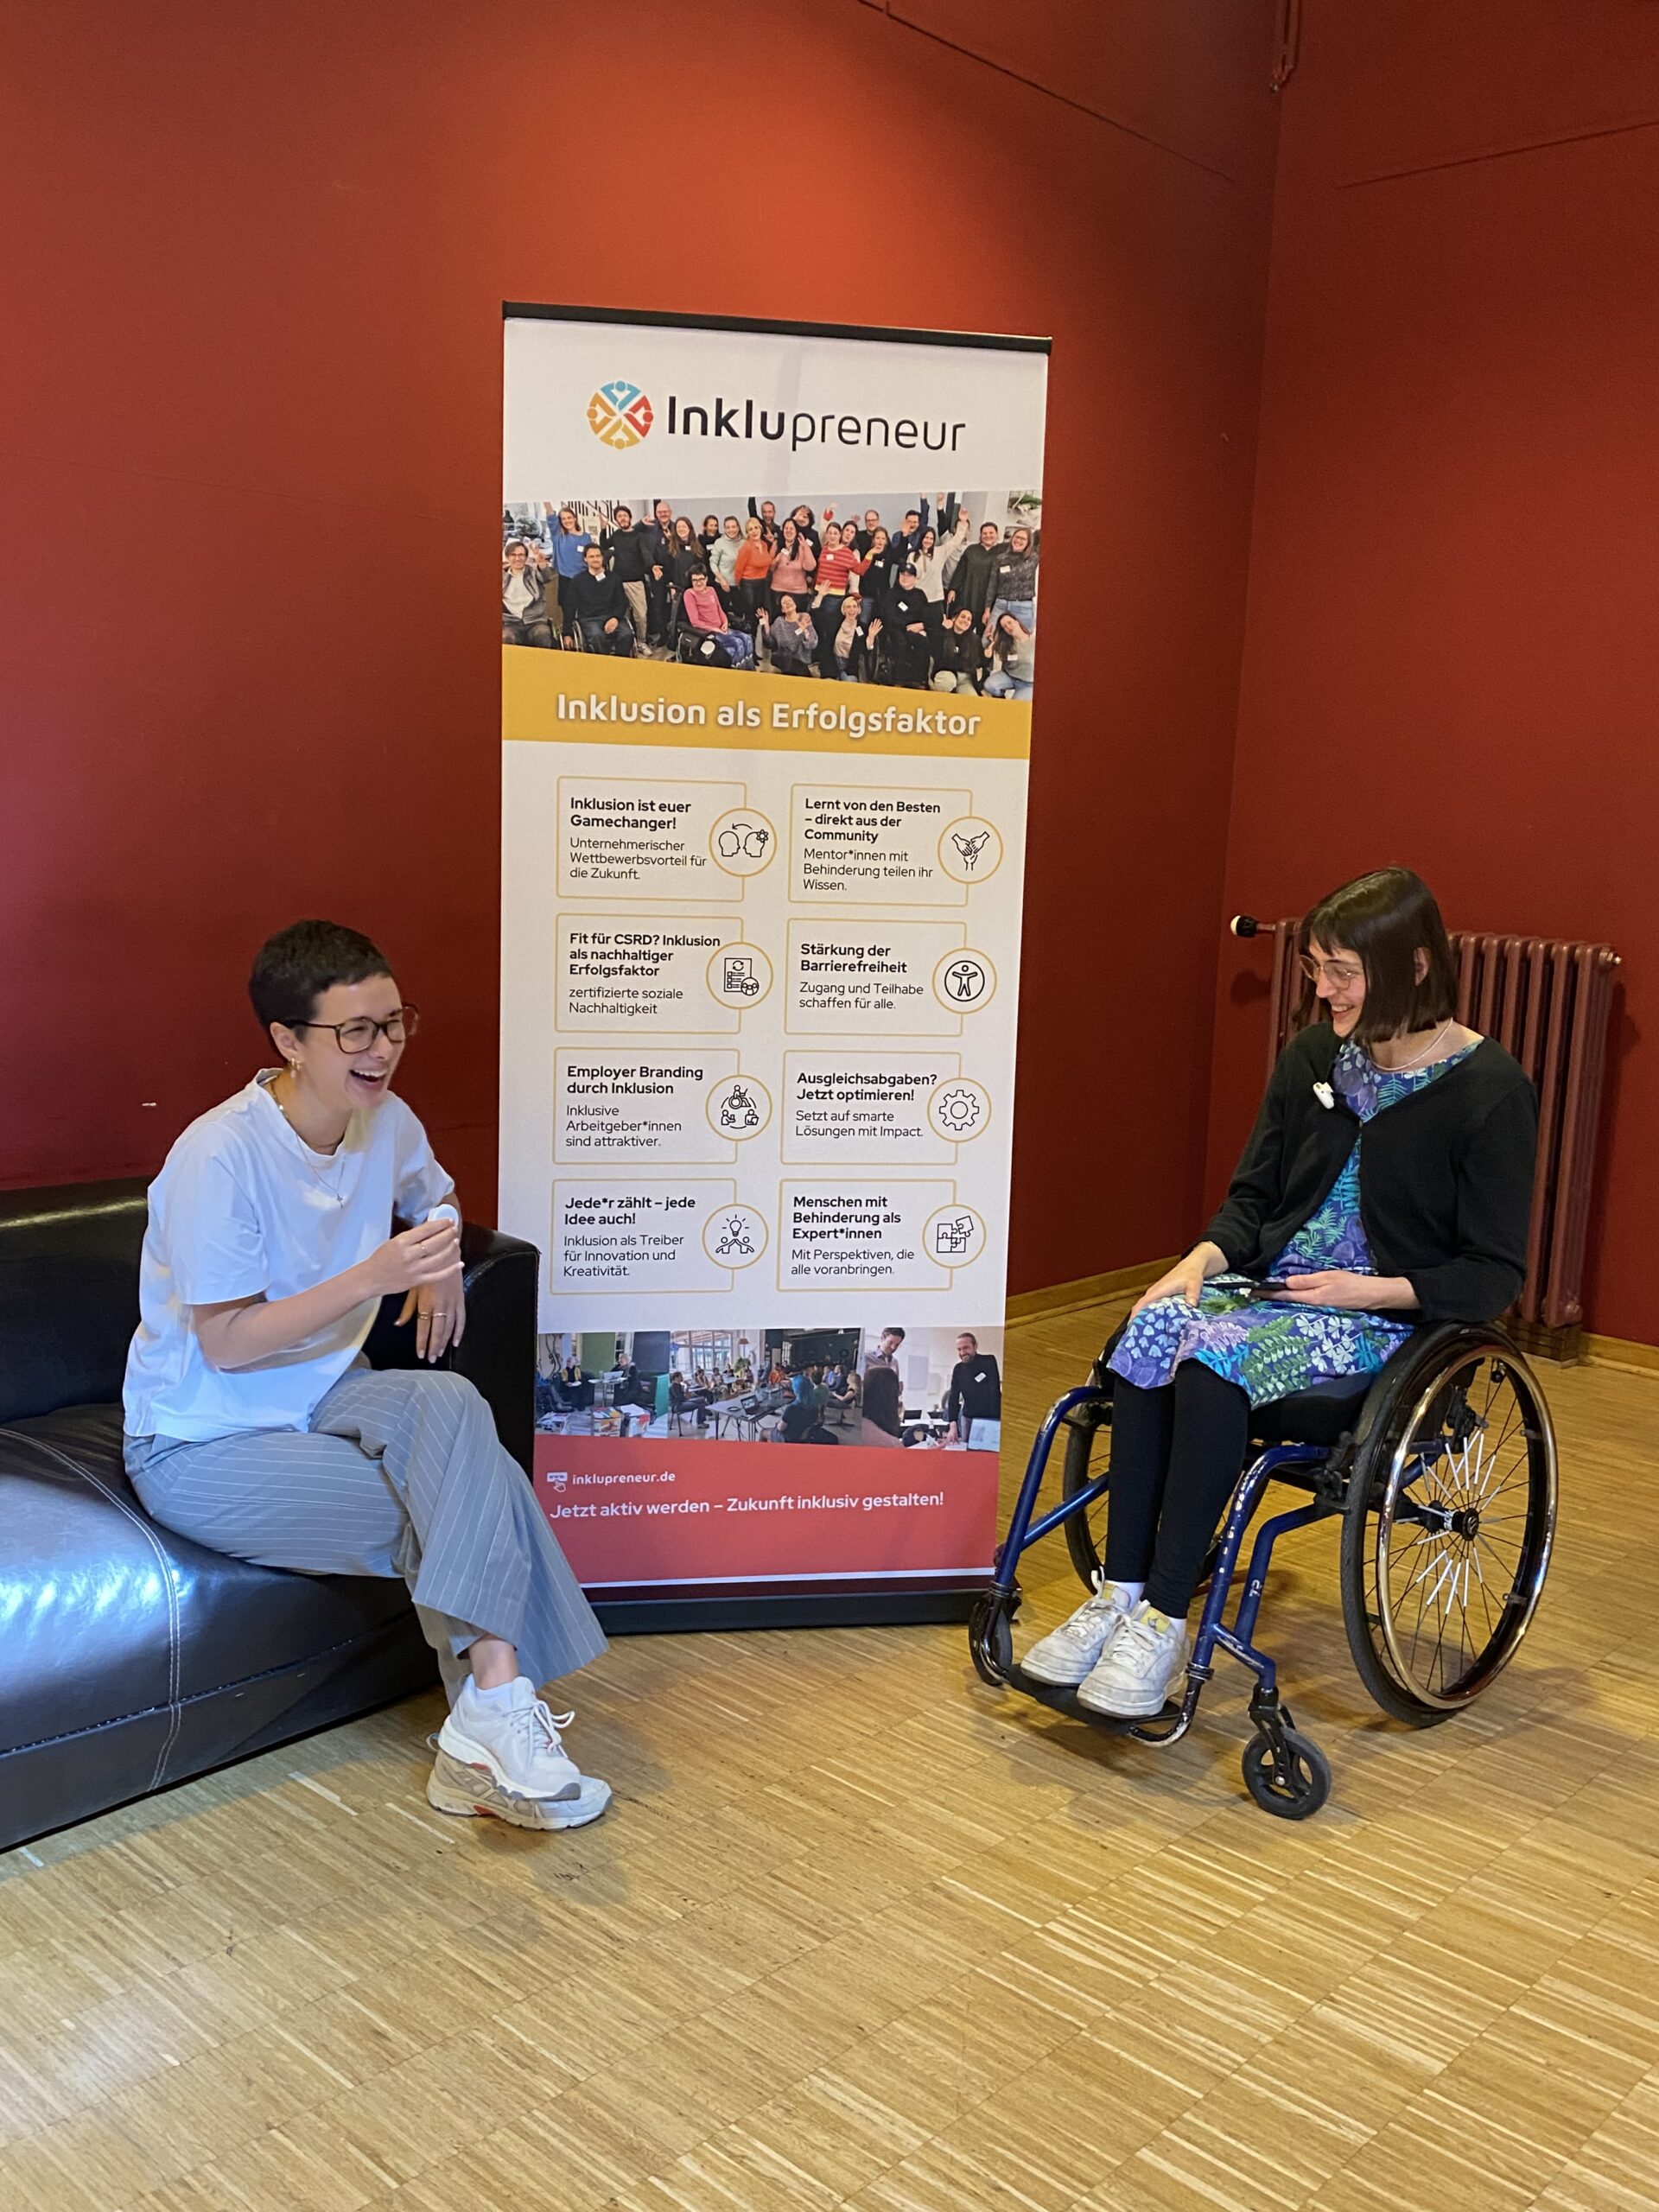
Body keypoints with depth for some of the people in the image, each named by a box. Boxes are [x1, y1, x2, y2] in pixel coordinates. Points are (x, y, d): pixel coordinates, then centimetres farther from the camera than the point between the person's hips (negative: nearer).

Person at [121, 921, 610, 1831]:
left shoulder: (385, 1122, -1)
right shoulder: (221, 1157, -22)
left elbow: (434, 1197, 22)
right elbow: (226, 1344, -20)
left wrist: (439, 1266, 0)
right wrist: (371, 1277, -29)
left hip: (324, 1399, 6)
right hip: (201, 1448, -5)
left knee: (445, 1403, -28)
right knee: (461, 1500, -24)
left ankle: (487, 1728, -27)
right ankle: (494, 1712, -8)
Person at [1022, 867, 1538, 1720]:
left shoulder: (1489, 1088, -9)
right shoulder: (1311, 1057, 7)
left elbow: (1494, 1275, -6)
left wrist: (1373, 1289, -18)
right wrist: (1202, 1258, -6)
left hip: (1388, 1315, -5)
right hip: (1273, 1281, 5)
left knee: (1213, 1360, -33)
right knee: (1152, 1331, -27)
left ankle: (1163, 1621, -26)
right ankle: (1120, 1594, -25)